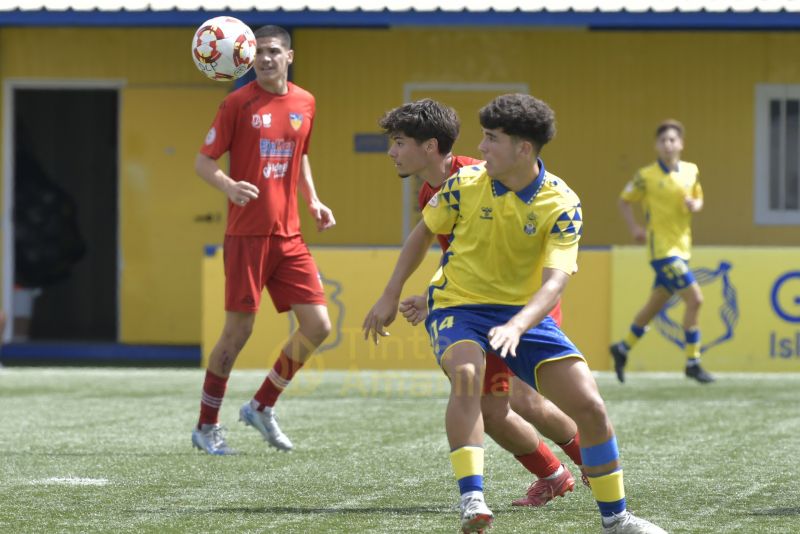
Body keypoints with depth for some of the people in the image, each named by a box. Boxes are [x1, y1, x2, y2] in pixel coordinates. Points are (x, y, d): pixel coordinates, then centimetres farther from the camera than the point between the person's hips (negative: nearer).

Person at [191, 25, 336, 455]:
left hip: (289, 236, 5)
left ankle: (261, 407, 17)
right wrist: (229, 186, -24)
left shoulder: (304, 103, 9)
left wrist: (312, 200, 13)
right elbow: (204, 161, -5)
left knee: (318, 326, -1)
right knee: (238, 330, -5)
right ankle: (206, 426, 9)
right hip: (246, 235, -5)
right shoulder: (238, 103, -6)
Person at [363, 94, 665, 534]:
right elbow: (423, 233, 9)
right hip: (458, 305, -1)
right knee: (466, 374, -35)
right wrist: (390, 298, 9)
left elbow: (554, 281, -24)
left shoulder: (561, 205, -14)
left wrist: (517, 327, -42)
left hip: (525, 313, 1)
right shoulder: (465, 184, -9)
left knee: (588, 403, -10)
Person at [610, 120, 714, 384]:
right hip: (662, 248, -6)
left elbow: (698, 200, 19)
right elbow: (624, 201, 3)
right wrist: (634, 227, -10)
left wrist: (695, 204, -5)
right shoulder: (646, 176, -8)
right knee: (694, 298, -15)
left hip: (681, 248, 6)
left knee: (655, 304, 15)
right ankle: (692, 363, -5)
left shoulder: (691, 171, 6)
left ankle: (623, 348, 34)